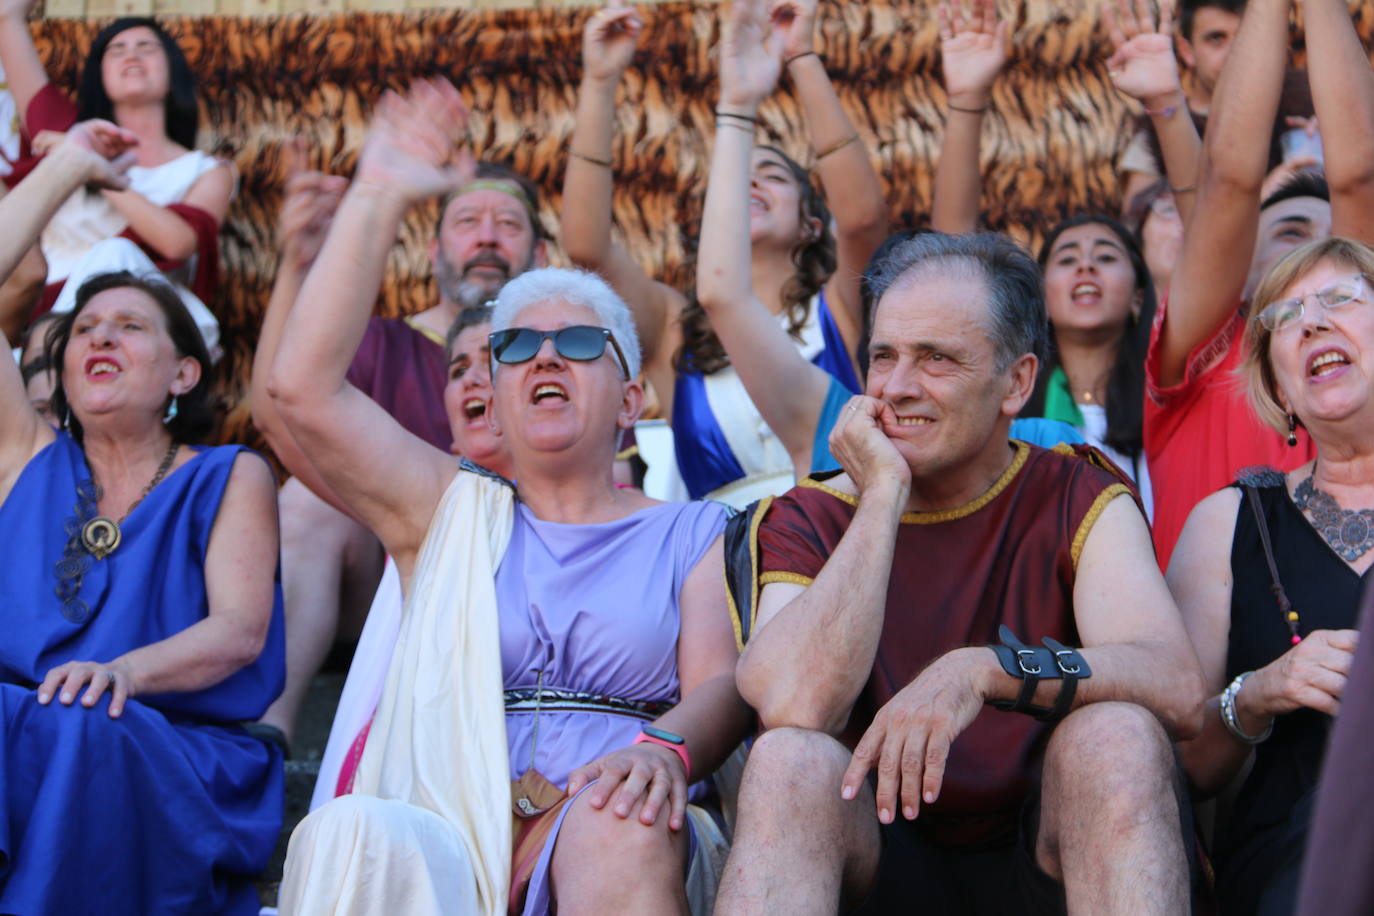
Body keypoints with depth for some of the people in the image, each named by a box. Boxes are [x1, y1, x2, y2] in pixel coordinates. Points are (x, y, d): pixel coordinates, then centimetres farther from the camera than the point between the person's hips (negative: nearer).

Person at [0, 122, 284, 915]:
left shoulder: (230, 479, 13)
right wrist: (68, 168, 22)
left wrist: (127, 670, -25)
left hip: (180, 772, -2)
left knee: (78, 733, -36)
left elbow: (239, 630, -4)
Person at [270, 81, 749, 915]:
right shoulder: (454, 513, 25)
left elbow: (722, 682, 2)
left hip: (608, 829, -1)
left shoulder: (694, 535, 20)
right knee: (353, 835, -35)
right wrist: (379, 199, 13)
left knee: (622, 826, -39)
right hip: (444, 837, 1)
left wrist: (667, 749, -23)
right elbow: (304, 386, 12)